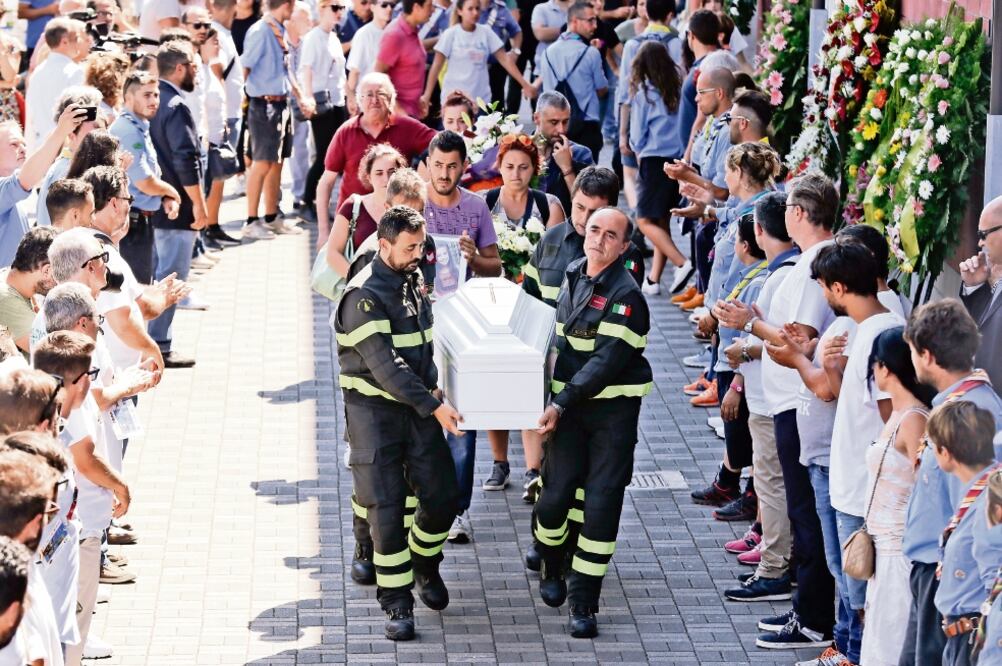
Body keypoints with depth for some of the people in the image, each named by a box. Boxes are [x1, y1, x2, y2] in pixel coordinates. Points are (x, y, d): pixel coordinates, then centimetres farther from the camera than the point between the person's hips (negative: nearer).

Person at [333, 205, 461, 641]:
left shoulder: (413, 280, 7)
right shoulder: (364, 296, -18)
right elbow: (385, 364, -24)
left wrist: (432, 386, 7)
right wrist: (433, 406, -27)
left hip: (418, 406, 7)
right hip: (374, 411, -7)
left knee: (441, 497, 6)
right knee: (386, 508, -5)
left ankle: (425, 566, 34)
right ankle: (397, 603, 3)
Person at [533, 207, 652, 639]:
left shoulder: (626, 295, -14)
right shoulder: (574, 275, 8)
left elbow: (607, 360, -20)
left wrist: (561, 403, -22)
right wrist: (556, 401, 16)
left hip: (614, 410, -5)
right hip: (570, 404, 5)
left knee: (602, 504, -5)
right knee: (556, 494, -1)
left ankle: (583, 601, 3)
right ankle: (552, 570, 28)